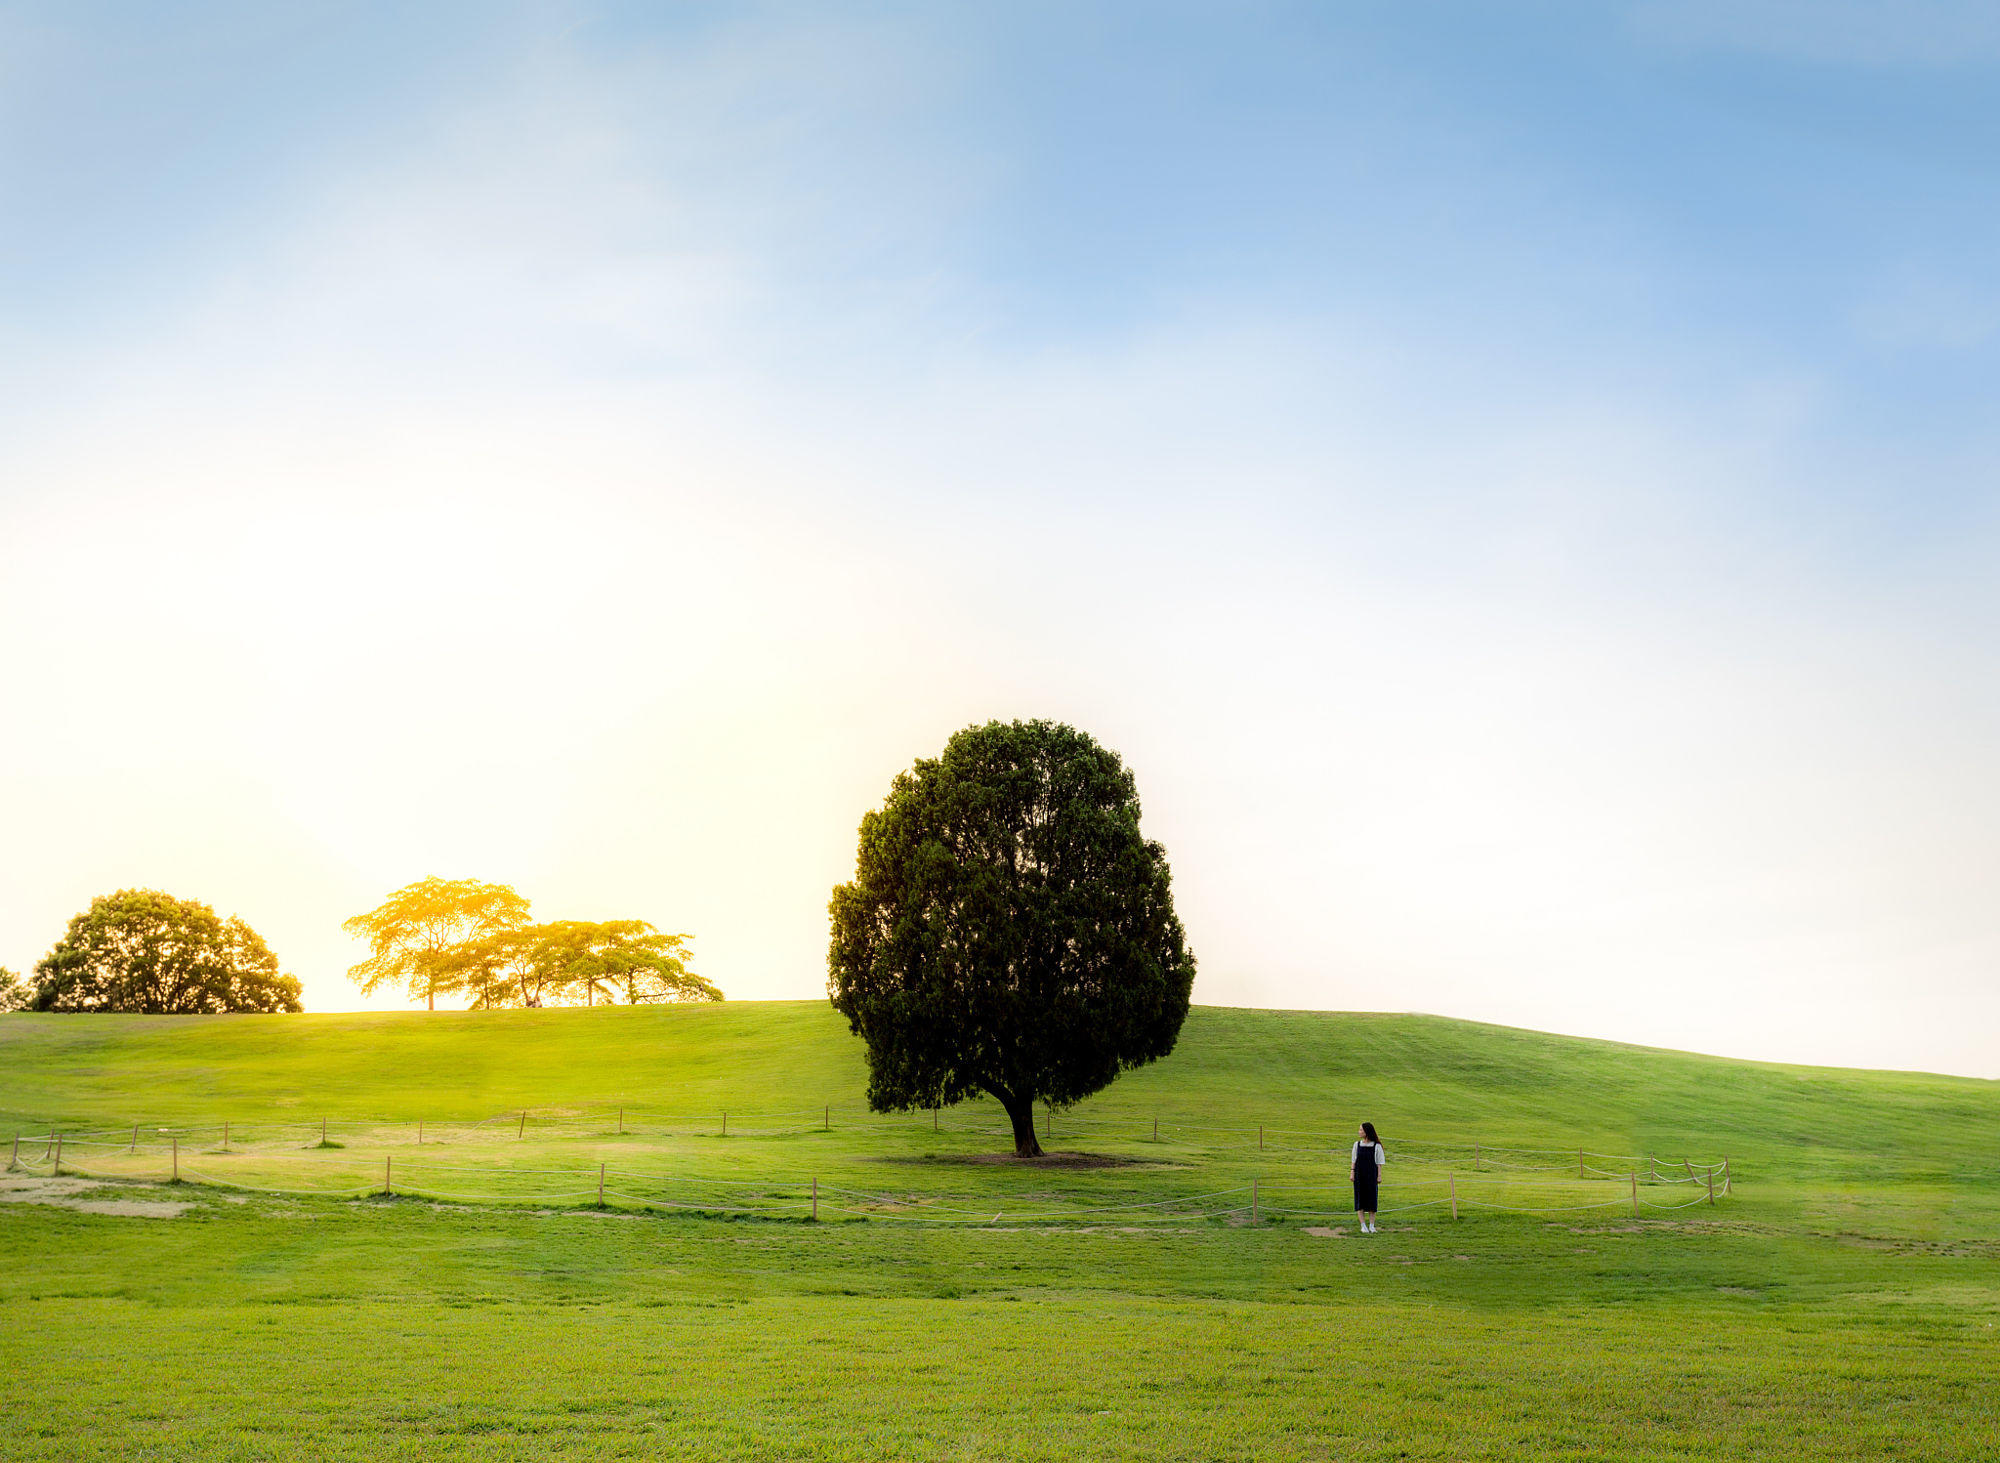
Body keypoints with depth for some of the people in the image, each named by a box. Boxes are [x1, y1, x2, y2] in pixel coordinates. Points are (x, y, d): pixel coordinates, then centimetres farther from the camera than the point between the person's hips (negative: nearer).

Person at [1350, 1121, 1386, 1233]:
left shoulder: (1376, 1146, -2)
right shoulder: (1357, 1145, 5)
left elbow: (1379, 1163, 1)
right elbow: (1353, 1160, 8)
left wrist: (1379, 1176, -4)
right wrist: (1352, 1172, -2)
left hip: (1371, 1176, -2)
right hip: (1359, 1176, 2)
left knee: (1372, 1200, 1)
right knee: (1360, 1199, 1)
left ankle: (1371, 1226, 9)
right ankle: (1363, 1226, 6)